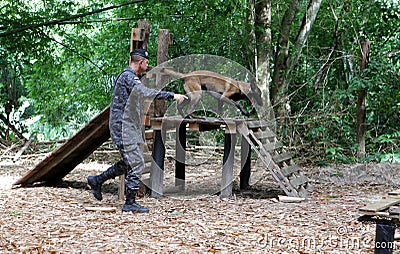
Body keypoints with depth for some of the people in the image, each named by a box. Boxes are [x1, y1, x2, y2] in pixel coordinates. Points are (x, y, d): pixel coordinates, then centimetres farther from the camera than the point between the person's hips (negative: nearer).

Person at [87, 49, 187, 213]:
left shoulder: (129, 76, 18)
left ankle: (96, 180, 25)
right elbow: (145, 93, -32)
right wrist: (172, 96, -35)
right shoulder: (128, 77, -16)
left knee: (129, 163, 16)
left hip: (131, 128, 11)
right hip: (124, 128, -11)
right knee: (136, 164, -9)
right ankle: (130, 204, -3)